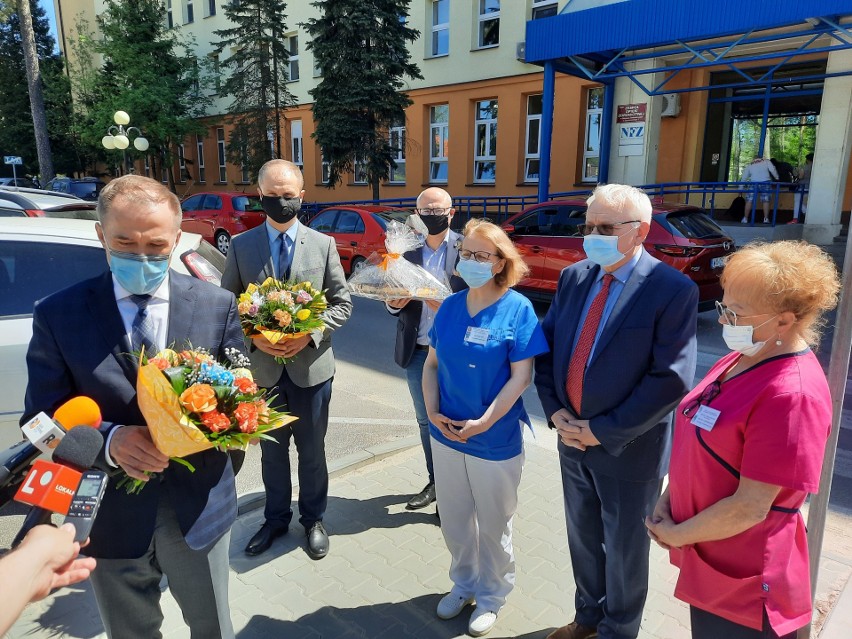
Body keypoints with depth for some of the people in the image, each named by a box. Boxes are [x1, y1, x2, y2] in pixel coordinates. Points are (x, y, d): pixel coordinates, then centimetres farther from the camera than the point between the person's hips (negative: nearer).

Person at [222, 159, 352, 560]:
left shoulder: (323, 245, -3)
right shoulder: (241, 246, -1)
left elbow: (342, 303, -1)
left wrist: (309, 334, -17)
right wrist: (254, 337, -15)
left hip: (311, 366, -1)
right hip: (263, 366, 1)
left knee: (312, 450, 15)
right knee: (272, 450, 18)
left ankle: (313, 519, 37)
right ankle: (276, 519, 40)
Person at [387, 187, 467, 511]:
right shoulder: (405, 249, 3)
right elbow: (395, 299, 7)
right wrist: (394, 302, -15)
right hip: (417, 350, 4)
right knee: (425, 420, 16)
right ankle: (435, 483, 35)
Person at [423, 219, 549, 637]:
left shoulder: (517, 309, -12)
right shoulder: (450, 306, 2)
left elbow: (521, 376, -15)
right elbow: (431, 364, 6)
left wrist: (484, 422, -20)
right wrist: (432, 411, -8)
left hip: (495, 441, -4)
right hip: (445, 435, 5)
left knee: (493, 525, 15)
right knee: (454, 521, 19)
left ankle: (491, 596, 38)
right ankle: (464, 583, 44)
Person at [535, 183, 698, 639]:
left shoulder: (673, 290, -17)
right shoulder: (574, 277, 1)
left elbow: (671, 380, -21)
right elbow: (546, 346, 5)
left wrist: (603, 431, -19)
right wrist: (555, 411, -6)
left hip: (628, 448, -5)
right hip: (572, 439, 6)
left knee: (624, 549, 17)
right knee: (583, 537, 24)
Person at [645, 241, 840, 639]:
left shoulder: (792, 394, -27)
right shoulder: (739, 360, 1)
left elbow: (749, 508, -26)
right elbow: (699, 444, 9)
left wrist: (675, 534, -13)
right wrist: (667, 501, -2)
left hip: (744, 584, -7)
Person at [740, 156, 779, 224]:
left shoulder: (750, 165, 19)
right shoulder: (766, 162, 15)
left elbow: (744, 178, 16)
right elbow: (772, 170, -2)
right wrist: (777, 177, 11)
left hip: (754, 183, 0)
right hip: (765, 183, 0)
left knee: (749, 200, 4)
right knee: (766, 201, 5)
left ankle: (745, 218, 2)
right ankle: (766, 219, 6)